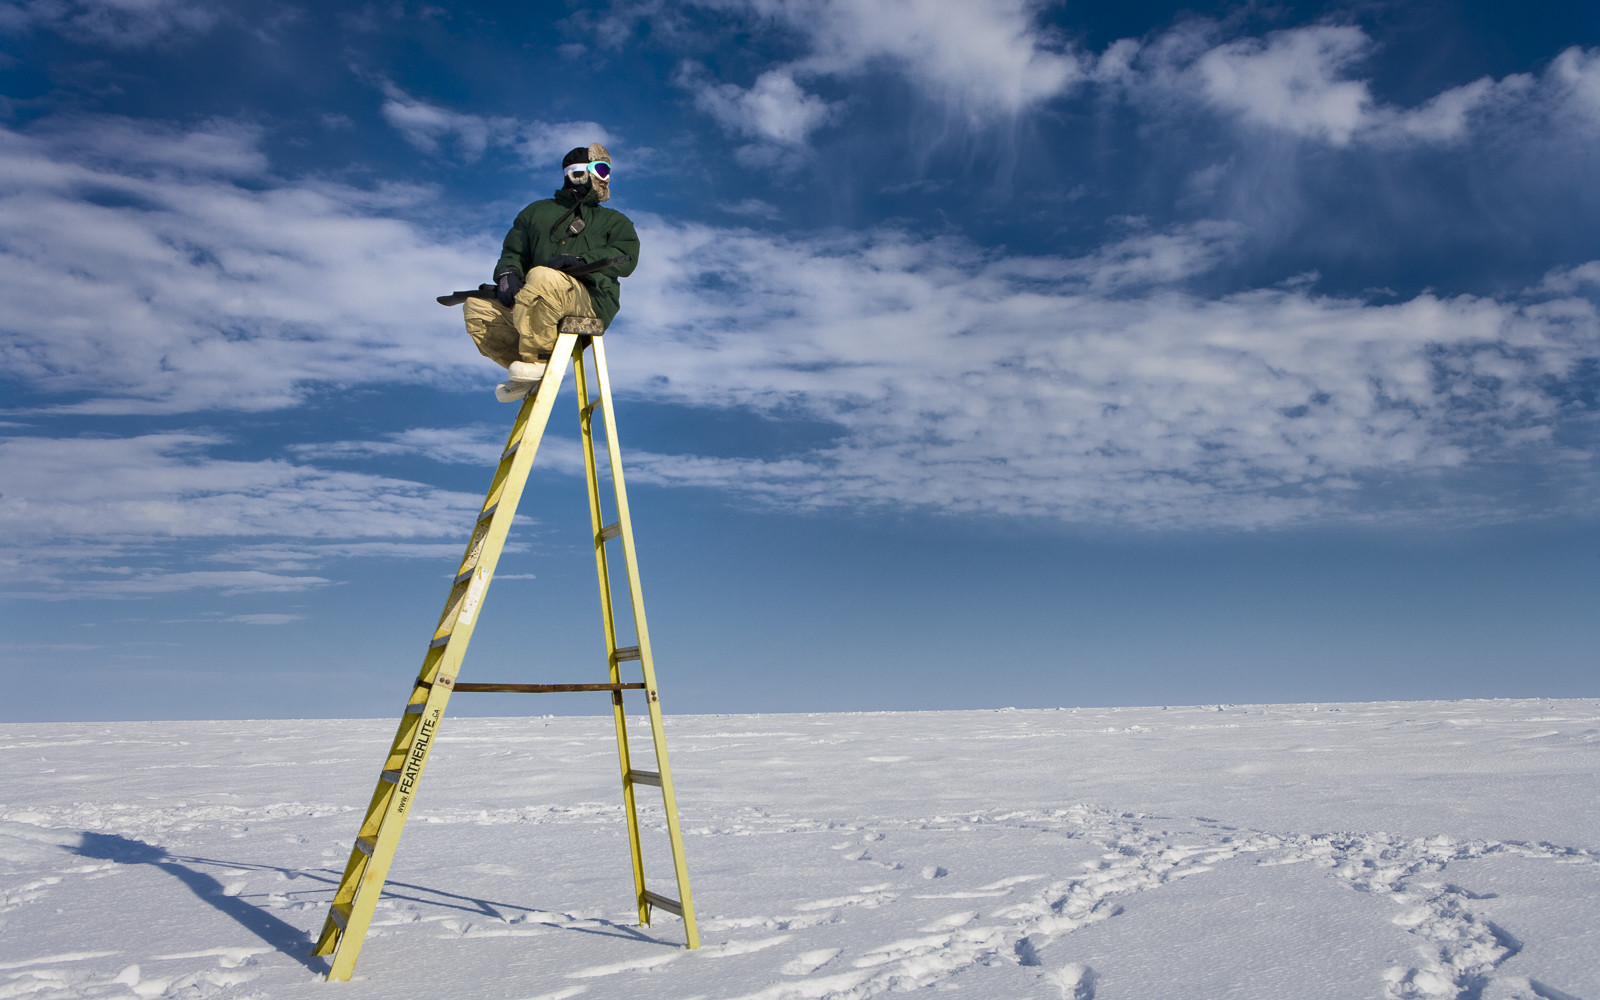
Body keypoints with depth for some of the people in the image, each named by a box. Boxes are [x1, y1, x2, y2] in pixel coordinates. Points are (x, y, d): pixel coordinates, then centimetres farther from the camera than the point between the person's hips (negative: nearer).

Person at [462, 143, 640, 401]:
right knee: (476, 306, -12)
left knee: (543, 277, -35)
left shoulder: (613, 221, 20)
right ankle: (524, 374, -3)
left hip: (590, 300, -4)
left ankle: (538, 357, -21)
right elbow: (513, 250, 23)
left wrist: (578, 260, -18)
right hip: (534, 306, 4)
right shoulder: (537, 211, 28)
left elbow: (626, 257, -1)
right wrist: (507, 273, -3)